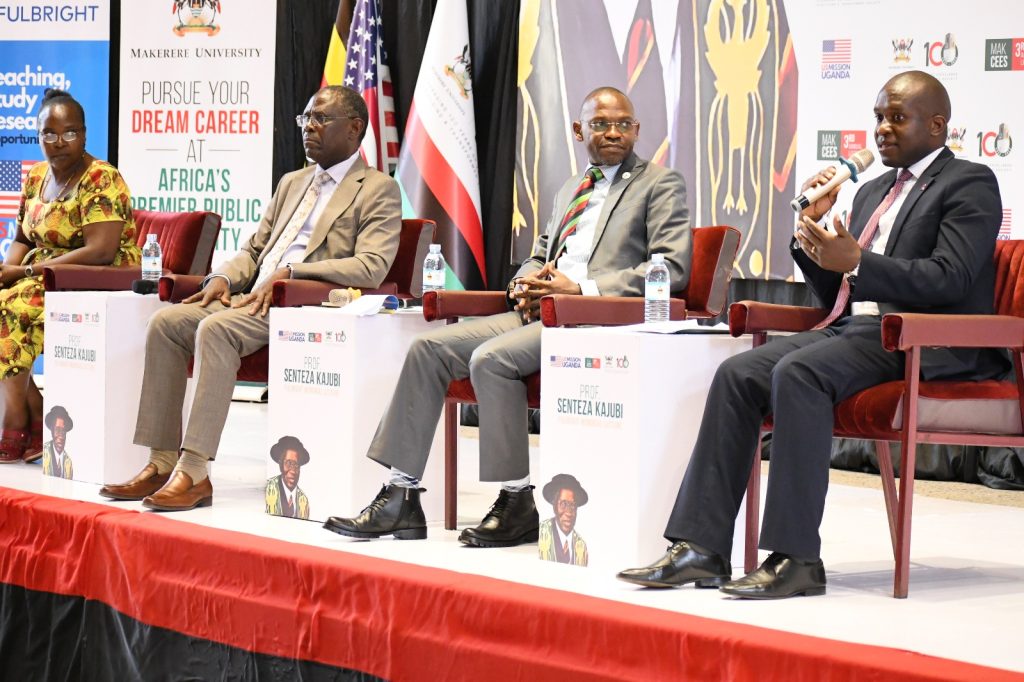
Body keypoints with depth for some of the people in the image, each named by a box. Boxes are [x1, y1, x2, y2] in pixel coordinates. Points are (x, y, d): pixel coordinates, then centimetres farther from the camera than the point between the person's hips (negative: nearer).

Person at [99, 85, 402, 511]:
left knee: (215, 328, -32)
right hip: (254, 299, 8)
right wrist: (223, 277, 3)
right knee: (166, 322, -15)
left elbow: (372, 267, -13)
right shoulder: (292, 183, 26)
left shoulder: (378, 190, 2)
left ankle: (194, 472, -34)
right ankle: (163, 463, -16)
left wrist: (287, 273, -20)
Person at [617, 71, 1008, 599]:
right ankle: (700, 548, -19)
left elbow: (948, 279, -16)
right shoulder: (874, 191, 26)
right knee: (737, 374, -13)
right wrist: (811, 232, 9)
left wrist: (856, 262, -26)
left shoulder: (970, 184, 0)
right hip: (853, 331, 8)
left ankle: (796, 557, -33)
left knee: (797, 372, -32)